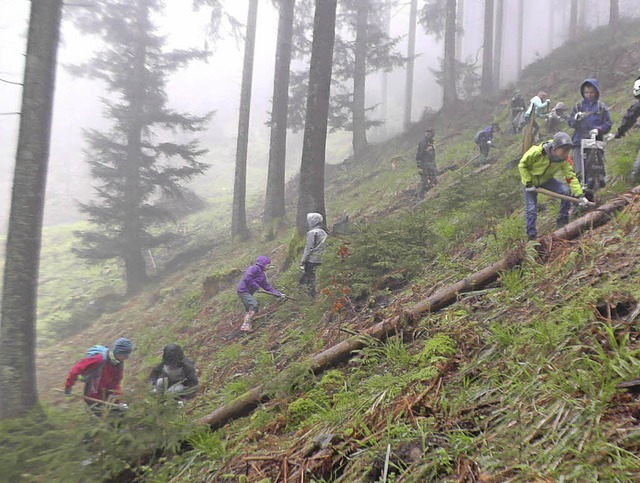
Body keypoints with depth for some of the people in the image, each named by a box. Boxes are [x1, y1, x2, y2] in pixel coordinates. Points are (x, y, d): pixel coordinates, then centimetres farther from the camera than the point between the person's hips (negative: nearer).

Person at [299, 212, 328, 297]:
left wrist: (302, 261, -14)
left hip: (311, 259, -8)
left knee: (310, 279, -2)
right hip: (318, 259, 8)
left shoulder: (312, 232, -13)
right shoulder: (323, 233, 12)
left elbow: (309, 248, -16)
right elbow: (322, 248, 13)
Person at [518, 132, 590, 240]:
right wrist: (528, 183, -23)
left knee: (566, 190, -18)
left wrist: (580, 195, -28)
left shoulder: (563, 159, -19)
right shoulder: (536, 152, -32)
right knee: (531, 209, -9)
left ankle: (563, 221, -5)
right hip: (530, 180, -3)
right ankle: (532, 236, 3)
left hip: (546, 179, 4)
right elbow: (522, 165, -19)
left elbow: (571, 177, -19)